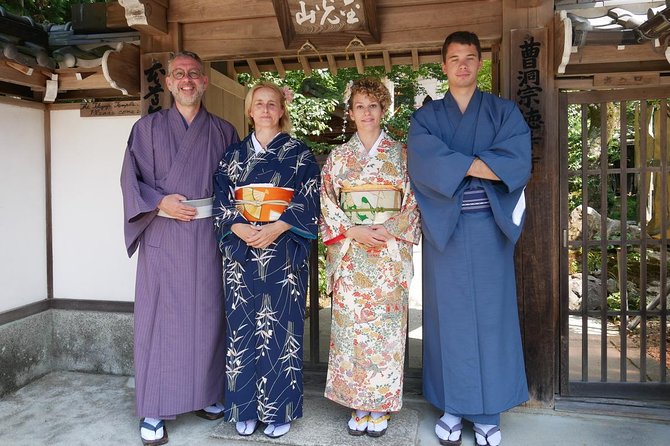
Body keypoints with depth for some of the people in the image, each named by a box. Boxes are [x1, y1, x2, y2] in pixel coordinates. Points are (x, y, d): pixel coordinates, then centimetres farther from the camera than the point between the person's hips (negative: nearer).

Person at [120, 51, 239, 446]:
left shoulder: (223, 131, 11)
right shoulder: (148, 128, 8)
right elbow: (132, 178, 3)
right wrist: (160, 203, -13)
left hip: (209, 235, 2)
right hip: (163, 236, -1)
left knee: (207, 313, 8)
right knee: (161, 317, 0)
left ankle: (207, 393, 25)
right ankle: (155, 410, 12)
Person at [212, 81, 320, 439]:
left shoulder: (299, 154, 4)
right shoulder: (234, 155, 12)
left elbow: (308, 201, -4)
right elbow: (220, 200, 6)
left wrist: (274, 229, -17)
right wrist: (239, 228, -12)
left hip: (284, 252, -2)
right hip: (241, 251, 3)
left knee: (280, 326, 1)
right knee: (242, 326, 5)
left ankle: (279, 409, 15)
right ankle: (245, 408, 19)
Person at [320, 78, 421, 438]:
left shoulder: (400, 154, 7)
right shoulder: (338, 156, 10)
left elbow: (413, 202, 3)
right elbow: (327, 203, 4)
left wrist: (389, 231, -13)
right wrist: (353, 232, -11)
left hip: (390, 251, -1)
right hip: (349, 253, 1)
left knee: (384, 325, 1)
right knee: (350, 324, 2)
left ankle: (380, 406, 17)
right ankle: (358, 405, 17)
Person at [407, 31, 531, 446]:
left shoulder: (505, 111, 9)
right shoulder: (426, 117, 9)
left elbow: (518, 160, -9)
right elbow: (425, 163, -11)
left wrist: (454, 164, -14)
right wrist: (482, 166, -13)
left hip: (490, 229, 0)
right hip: (444, 229, 0)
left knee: (491, 315, 4)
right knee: (449, 316, 6)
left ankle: (487, 412, 19)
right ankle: (452, 407, 20)